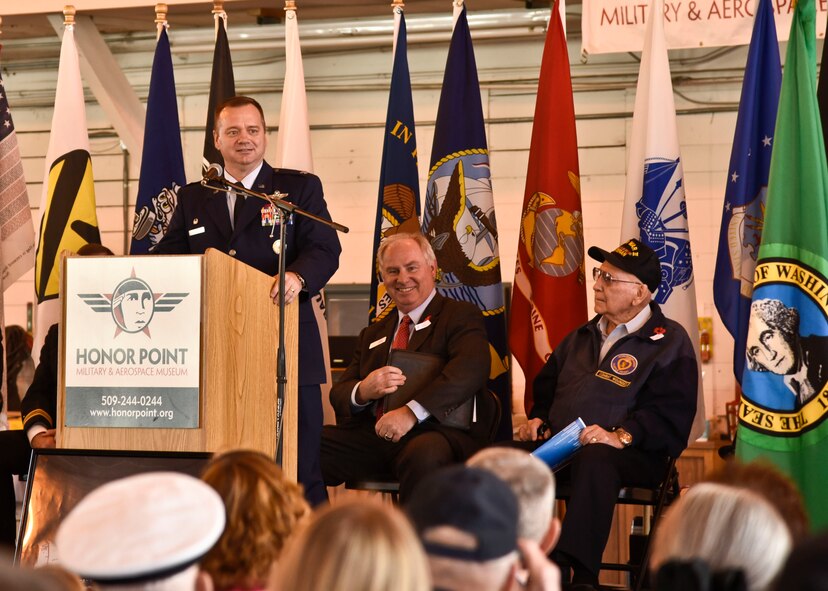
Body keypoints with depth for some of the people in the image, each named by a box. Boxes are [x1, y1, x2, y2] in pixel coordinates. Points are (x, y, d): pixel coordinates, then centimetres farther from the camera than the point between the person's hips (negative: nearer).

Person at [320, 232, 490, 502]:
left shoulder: (461, 315, 9)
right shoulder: (373, 334, 28)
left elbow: (471, 369, -11)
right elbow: (339, 394, 20)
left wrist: (412, 411, -24)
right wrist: (362, 391, -7)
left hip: (435, 432, -5)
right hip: (371, 436, 5)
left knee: (424, 454, -40)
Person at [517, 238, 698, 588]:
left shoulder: (670, 342, 4)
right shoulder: (581, 338, 27)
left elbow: (670, 412, -8)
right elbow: (547, 386, 36)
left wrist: (622, 435, -22)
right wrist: (539, 419, 15)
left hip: (631, 454, -6)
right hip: (559, 446, 6)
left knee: (593, 460, -41)